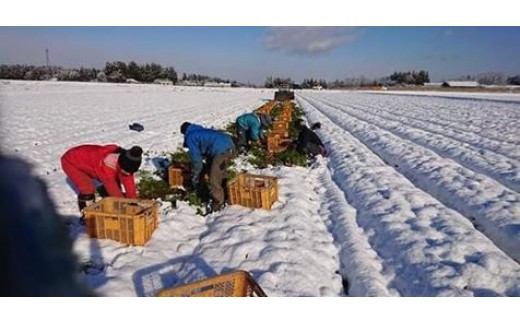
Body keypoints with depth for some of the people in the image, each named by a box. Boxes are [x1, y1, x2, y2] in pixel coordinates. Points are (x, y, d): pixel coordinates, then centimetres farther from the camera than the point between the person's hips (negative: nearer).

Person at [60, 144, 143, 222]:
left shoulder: (125, 160, -20)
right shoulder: (108, 164, -42)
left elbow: (130, 185, -13)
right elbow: (113, 189, -34)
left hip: (88, 161, 7)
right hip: (71, 162, -7)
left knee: (113, 184, 1)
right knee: (88, 189, -22)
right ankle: (86, 216, 1)